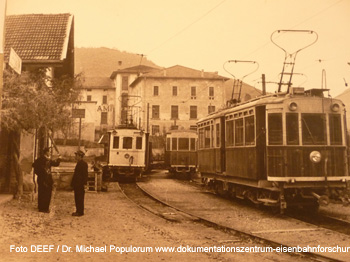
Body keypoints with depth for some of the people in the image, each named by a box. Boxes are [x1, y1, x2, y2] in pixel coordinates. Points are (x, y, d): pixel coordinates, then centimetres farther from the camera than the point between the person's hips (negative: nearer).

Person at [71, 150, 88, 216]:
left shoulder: (83, 164, -14)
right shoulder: (78, 163, 15)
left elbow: (85, 174, -16)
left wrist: (84, 183, -19)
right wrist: (73, 183, 19)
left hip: (80, 184, -10)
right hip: (77, 184, 10)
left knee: (80, 198, -4)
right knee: (77, 198, 13)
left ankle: (80, 212, 1)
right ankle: (78, 211, 20)